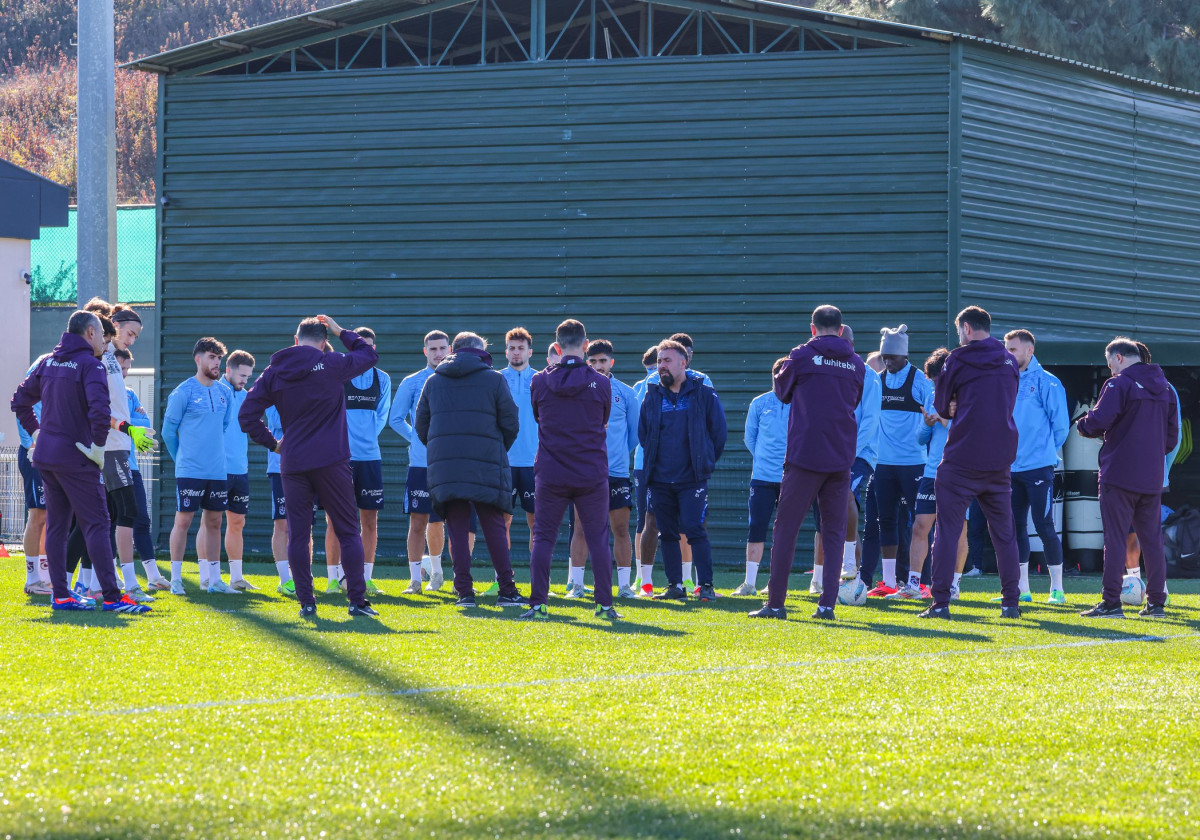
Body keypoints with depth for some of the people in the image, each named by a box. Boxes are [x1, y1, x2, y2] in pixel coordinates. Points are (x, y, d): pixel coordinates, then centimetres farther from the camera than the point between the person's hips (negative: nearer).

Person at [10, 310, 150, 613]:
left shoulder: (48, 363, 11)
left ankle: (60, 594, 10)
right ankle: (111, 597, -10)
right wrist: (98, 446, -15)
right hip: (76, 457, -7)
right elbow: (100, 409, -26)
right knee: (97, 524, -6)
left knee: (56, 525, 11)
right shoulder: (90, 364, -12)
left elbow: (20, 400, 18)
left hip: (46, 453, 7)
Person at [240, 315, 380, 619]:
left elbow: (247, 415, 1)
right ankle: (357, 600, 0)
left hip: (293, 464, 2)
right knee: (348, 531, 5)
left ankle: (306, 602, 1)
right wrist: (342, 332, 21)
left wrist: (272, 443, 11)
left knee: (298, 534, 6)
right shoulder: (331, 364, -3)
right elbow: (369, 355, 14)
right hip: (331, 462, -2)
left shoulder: (274, 372, 4)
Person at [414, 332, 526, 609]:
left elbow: (421, 425, 14)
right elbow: (510, 422, 1)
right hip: (486, 466, -2)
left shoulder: (433, 381, 12)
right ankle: (506, 591, 1)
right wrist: (499, 450, 17)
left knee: (457, 530, 4)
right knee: (494, 527, 3)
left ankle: (464, 591, -1)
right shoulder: (493, 380, 2)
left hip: (444, 468, 2)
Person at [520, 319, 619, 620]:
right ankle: (605, 603, 3)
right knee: (598, 539, 6)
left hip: (551, 473, 0)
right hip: (592, 475, 0)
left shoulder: (539, 382, -2)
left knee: (543, 538, 6)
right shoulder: (601, 383, -4)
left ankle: (537, 603, 0)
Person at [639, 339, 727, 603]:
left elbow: (719, 431, 5)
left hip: (692, 479, -4)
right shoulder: (652, 395, 9)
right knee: (667, 533, 5)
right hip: (660, 479, 4)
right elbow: (642, 433, 20)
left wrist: (705, 461, 8)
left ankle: (706, 586, -9)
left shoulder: (704, 394, 0)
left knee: (694, 529, -12)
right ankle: (675, 586, 12)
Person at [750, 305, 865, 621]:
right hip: (841, 459, 3)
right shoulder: (856, 364, 9)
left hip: (805, 455, -3)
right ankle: (827, 603, -1)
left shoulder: (803, 356, -2)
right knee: (834, 532, 7)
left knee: (786, 528, 2)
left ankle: (775, 603, -1)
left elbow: (782, 391, 14)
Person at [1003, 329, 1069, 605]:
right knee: (1015, 528, 7)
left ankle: (1057, 589, -1)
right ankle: (1022, 589, 13)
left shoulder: (1046, 382, -5)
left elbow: (1060, 424, -5)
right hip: (1011, 468, 7)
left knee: (1044, 526, -7)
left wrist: (1046, 450, 0)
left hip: (1038, 467, -7)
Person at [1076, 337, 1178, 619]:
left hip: (1120, 475, -6)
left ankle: (1111, 602, -7)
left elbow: (1099, 421, -18)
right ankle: (1156, 603, 9)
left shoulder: (1119, 384, -9)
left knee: (1115, 538, -4)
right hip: (1152, 479, 6)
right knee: (1152, 539, 9)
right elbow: (1172, 435, 15)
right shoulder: (1164, 389, 14)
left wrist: (1082, 423, 3)